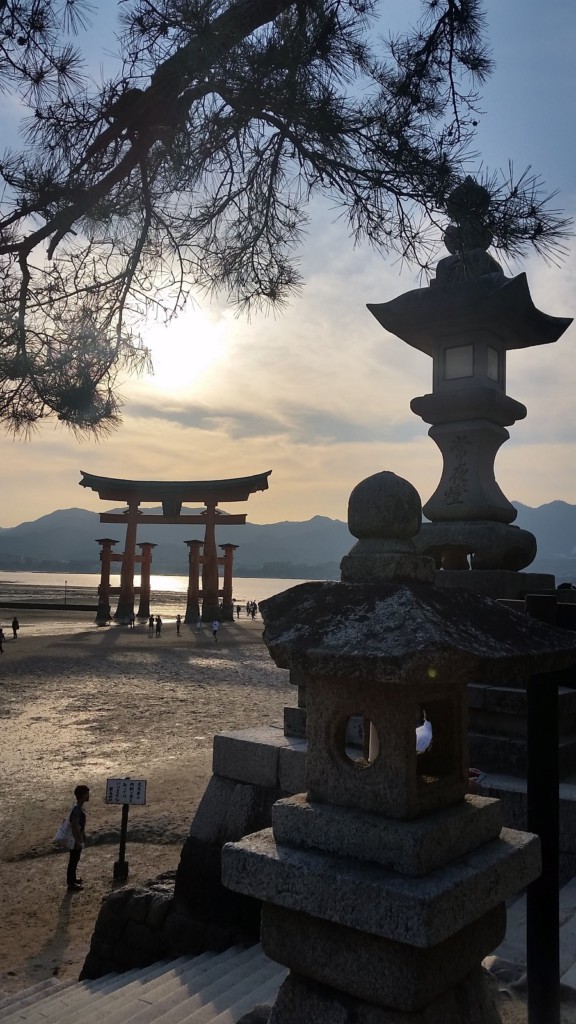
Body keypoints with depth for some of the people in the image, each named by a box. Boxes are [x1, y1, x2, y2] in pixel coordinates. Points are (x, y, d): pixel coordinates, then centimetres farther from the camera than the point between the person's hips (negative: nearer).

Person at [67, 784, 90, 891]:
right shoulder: (77, 810, -29)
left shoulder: (80, 806, 1)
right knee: (73, 861, 6)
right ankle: (71, 883, 19)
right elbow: (74, 827, -27)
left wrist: (83, 834, 22)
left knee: (75, 860, 23)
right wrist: (78, 841, -23)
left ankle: (73, 878, 39)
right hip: (75, 840, -9)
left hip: (78, 838, 9)